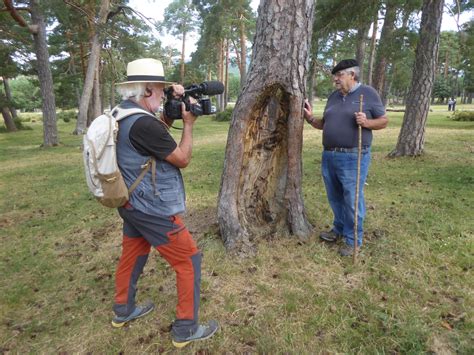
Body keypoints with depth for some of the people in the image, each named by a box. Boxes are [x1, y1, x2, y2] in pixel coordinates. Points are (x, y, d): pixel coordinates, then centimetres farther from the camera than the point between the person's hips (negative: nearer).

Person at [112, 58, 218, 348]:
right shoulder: (143, 123, -26)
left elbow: (158, 132, 17)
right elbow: (183, 159, -18)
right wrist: (188, 123, -7)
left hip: (132, 205, 10)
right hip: (153, 210, -10)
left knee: (132, 256, 24)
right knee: (190, 261, 3)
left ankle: (123, 311, 44)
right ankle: (186, 329, 15)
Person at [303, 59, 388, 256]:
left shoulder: (368, 93, -3)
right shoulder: (334, 96, 14)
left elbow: (383, 121, -1)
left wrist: (366, 122, -20)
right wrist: (311, 119, 1)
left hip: (353, 158, -6)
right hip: (329, 156, 6)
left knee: (352, 200, 1)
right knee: (335, 198, 17)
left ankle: (353, 240, 14)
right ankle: (339, 229, 35)